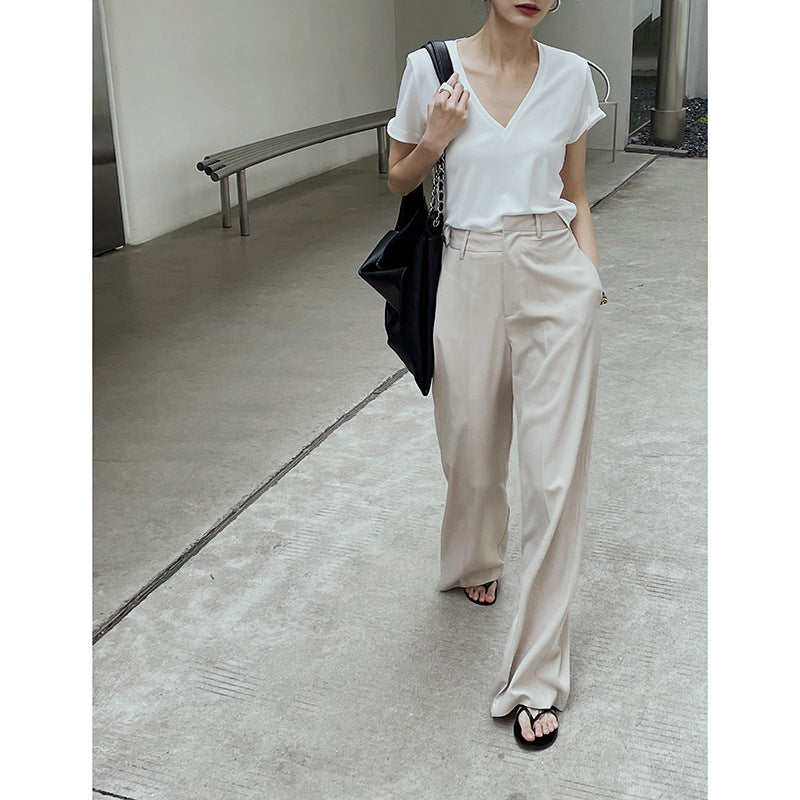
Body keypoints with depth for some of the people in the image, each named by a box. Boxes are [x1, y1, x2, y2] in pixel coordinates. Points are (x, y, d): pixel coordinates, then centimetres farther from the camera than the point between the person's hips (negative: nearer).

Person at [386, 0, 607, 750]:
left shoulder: (571, 75, 3)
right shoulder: (431, 68, -2)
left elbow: (574, 194, 11)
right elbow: (399, 179, 9)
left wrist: (591, 276, -1)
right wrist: (437, 139, -10)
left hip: (555, 279, 1)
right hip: (472, 276, 0)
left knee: (556, 475, -3)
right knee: (474, 451, 14)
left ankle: (536, 675, 8)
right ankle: (475, 561, 50)